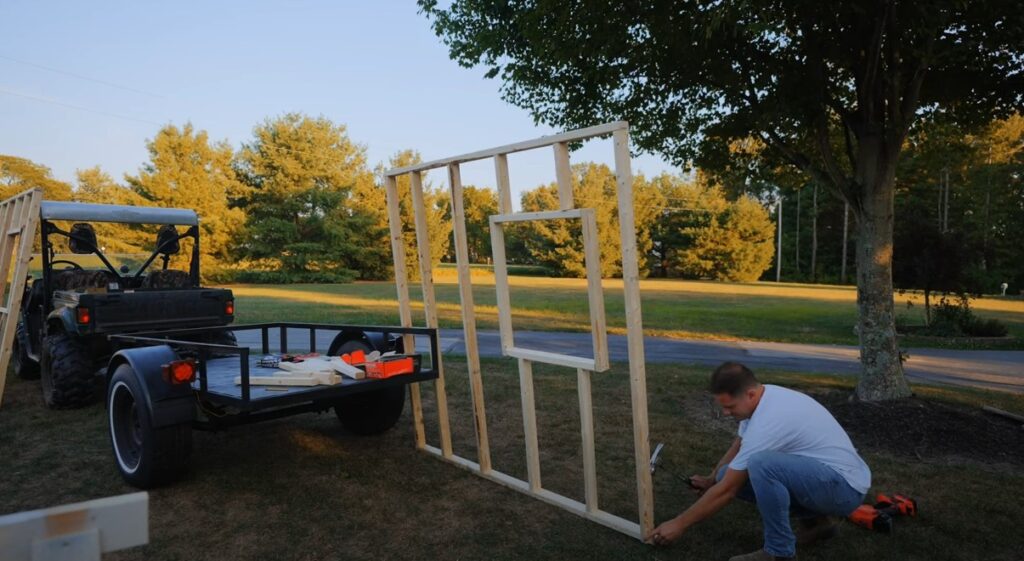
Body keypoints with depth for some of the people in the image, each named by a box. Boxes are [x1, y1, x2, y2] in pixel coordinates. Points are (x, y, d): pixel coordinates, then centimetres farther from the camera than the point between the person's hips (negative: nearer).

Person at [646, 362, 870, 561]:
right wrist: (711, 478, 23)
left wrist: (679, 524, -14)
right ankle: (815, 519, 13)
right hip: (820, 474, 10)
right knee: (732, 476, 1)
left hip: (844, 486, -10)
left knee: (760, 465, -36)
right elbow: (740, 444, 20)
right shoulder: (764, 397, -1)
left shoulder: (766, 422, -29)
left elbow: (726, 490, -23)